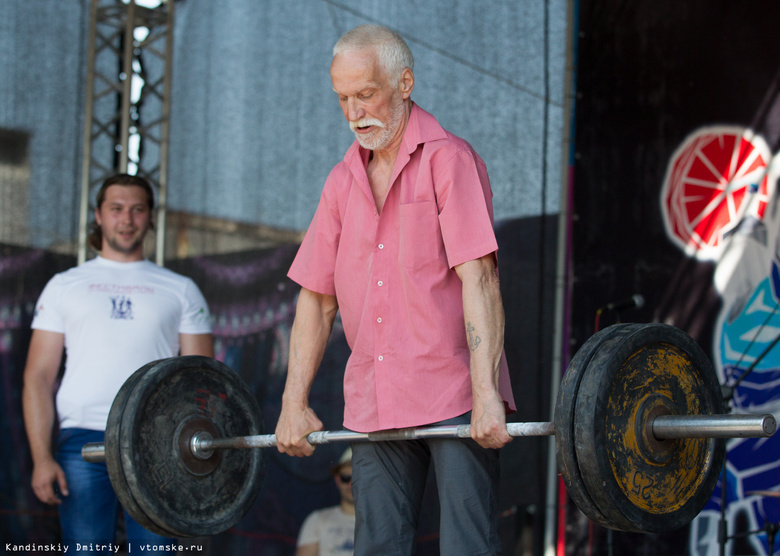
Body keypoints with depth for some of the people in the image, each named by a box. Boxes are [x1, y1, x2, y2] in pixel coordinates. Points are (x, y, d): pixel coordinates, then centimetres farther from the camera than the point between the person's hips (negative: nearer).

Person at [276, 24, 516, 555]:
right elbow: (317, 297, 14)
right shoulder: (343, 181, 13)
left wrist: (486, 394, -24)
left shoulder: (448, 159, -6)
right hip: (373, 404, 6)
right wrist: (294, 402, 8)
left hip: (453, 394, -6)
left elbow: (478, 278, -15)